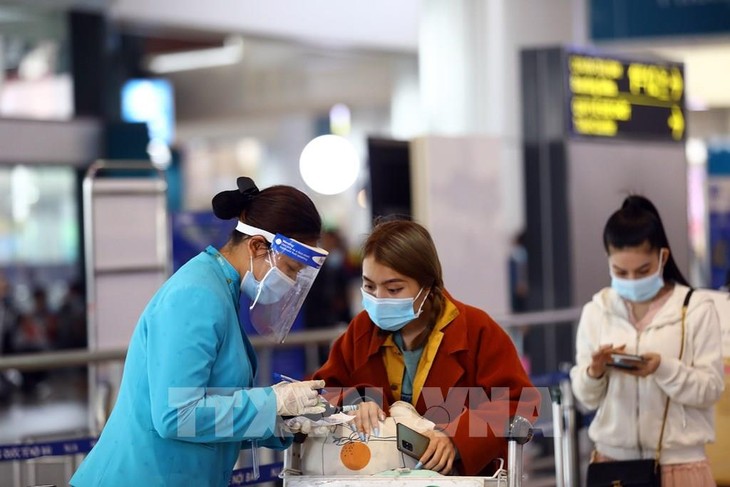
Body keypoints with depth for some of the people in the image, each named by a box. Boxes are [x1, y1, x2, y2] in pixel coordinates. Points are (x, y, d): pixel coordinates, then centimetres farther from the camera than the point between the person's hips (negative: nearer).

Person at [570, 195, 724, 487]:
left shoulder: (696, 309, -4)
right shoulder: (596, 312, 4)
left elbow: (710, 389, -6)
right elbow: (586, 398, 6)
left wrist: (663, 368, -22)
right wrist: (594, 372, -15)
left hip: (678, 462, -2)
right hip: (613, 459, 2)